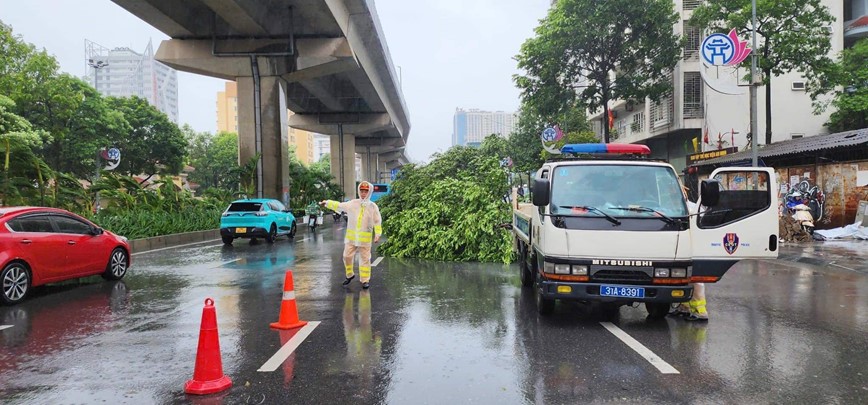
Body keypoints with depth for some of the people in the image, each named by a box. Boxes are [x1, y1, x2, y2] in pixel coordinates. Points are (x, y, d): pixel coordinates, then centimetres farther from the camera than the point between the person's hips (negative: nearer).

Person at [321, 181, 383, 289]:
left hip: (365, 238, -2)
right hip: (351, 237, 2)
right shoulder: (352, 204, 2)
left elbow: (377, 222, -1)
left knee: (365, 259, 1)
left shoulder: (373, 206, -1)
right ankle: (350, 275, 29)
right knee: (347, 256, 6)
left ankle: (365, 280, 10)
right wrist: (327, 203, 0)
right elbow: (338, 206, 8)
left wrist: (378, 234, -9)